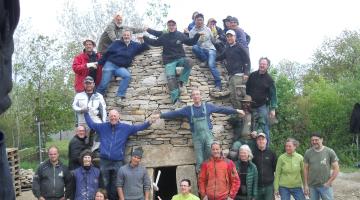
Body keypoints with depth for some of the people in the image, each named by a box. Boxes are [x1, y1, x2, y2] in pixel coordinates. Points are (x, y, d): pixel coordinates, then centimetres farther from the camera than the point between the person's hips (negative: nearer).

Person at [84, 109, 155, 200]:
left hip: (118, 162, 0)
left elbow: (138, 127, 3)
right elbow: (91, 124, 17)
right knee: (105, 184, 8)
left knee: (115, 185, 9)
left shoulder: (125, 128, 4)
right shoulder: (102, 126, 7)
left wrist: (148, 123, -9)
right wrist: (86, 113, 14)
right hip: (104, 161, 1)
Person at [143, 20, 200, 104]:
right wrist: (144, 38, 7)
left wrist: (197, 35, -3)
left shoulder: (180, 35, 6)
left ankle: (182, 80, -19)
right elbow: (155, 43, 15)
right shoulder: (164, 36, 7)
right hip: (169, 61, -1)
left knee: (188, 63, -34)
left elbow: (190, 42, 11)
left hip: (180, 58, 1)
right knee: (170, 78, -20)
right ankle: (175, 98, -21)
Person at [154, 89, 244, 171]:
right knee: (199, 161, 1)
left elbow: (222, 109, 6)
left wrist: (236, 111, 3)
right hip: (197, 137, 1)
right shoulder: (188, 109, 7)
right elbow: (174, 113, 7)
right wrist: (160, 115, 1)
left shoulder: (208, 106, 6)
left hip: (208, 135, 0)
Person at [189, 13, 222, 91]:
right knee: (194, 47, -35)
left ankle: (218, 84, -24)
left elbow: (213, 41, 16)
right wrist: (199, 39, -17)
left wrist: (215, 35, 0)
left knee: (211, 64, -26)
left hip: (210, 49, -1)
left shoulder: (207, 29, 9)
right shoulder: (192, 32, 6)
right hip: (201, 50, 1)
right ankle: (205, 60, -11)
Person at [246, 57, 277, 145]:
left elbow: (273, 95, -1)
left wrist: (273, 109, -8)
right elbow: (247, 89, 13)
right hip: (251, 105, 3)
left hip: (262, 106, -3)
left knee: (265, 127, -5)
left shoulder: (269, 79, 0)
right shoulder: (252, 75, 7)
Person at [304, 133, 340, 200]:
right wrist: (306, 185, 2)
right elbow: (306, 169, 5)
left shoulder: (330, 152, -5)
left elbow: (336, 169, -3)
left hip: (325, 186, -2)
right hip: (312, 186, 2)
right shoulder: (308, 153, 1)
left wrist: (329, 182, -8)